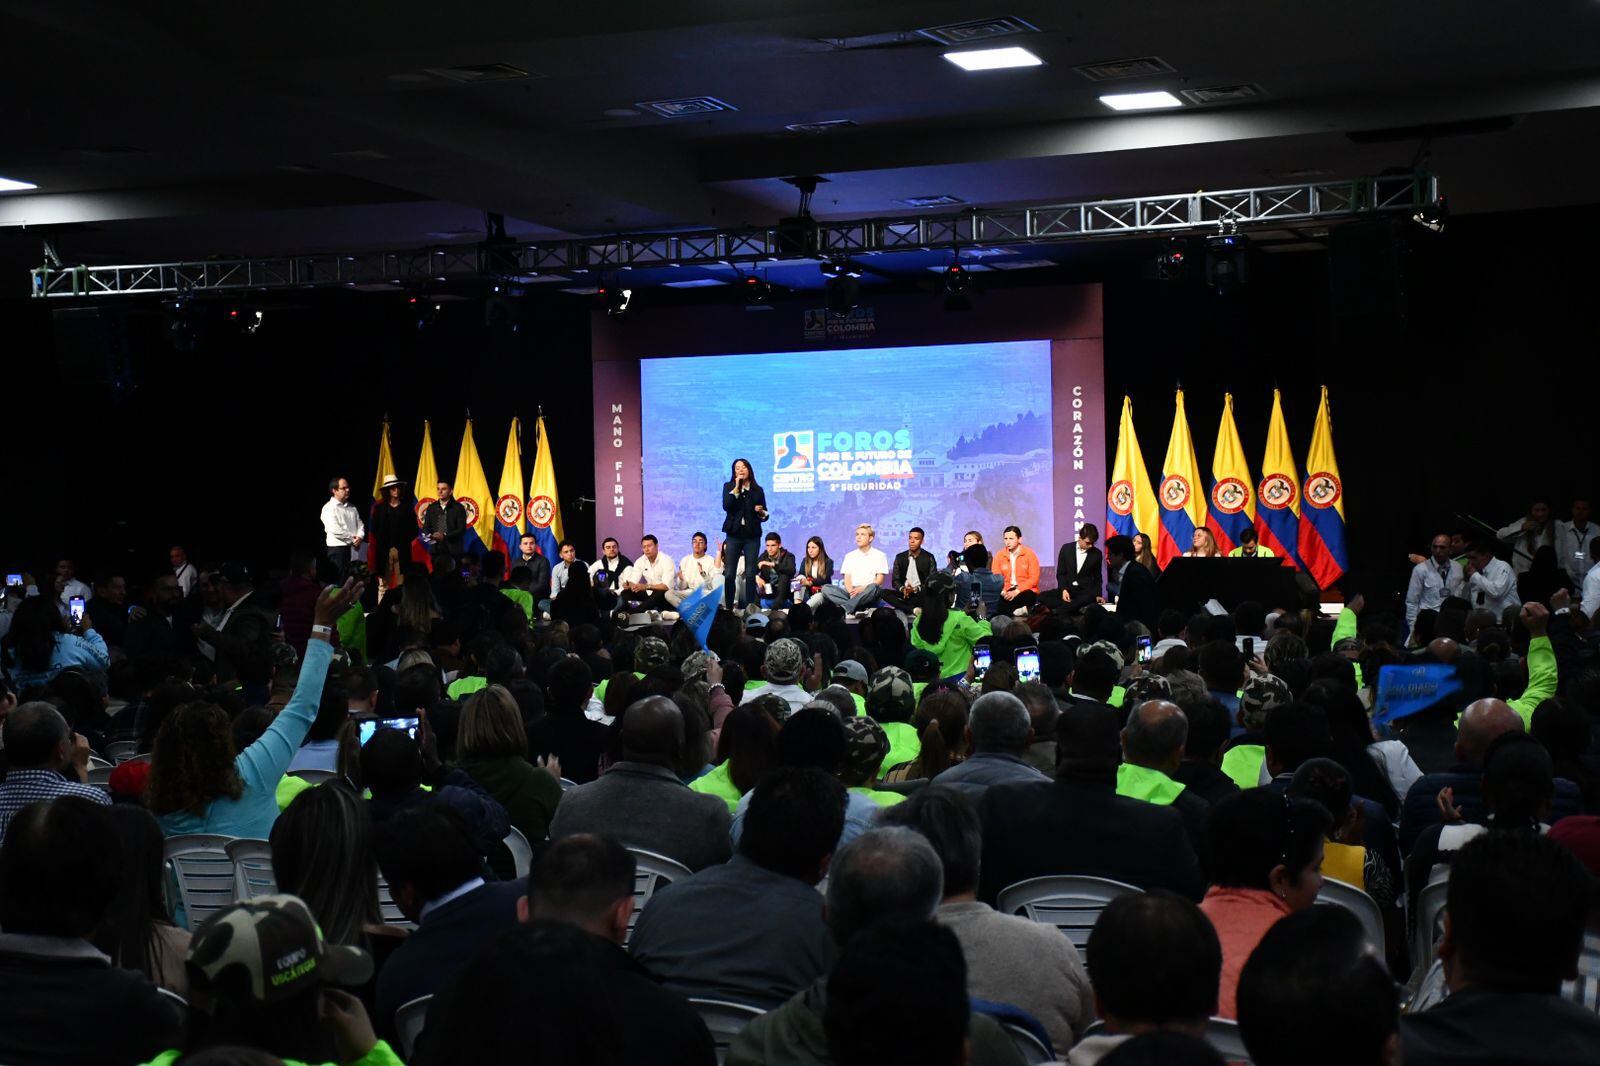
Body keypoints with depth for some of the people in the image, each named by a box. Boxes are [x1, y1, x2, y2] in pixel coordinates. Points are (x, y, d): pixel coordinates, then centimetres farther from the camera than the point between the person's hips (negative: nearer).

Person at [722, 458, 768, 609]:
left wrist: (761, 512, -11)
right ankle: (729, 606, 2)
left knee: (750, 573, -3)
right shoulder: (729, 487, 7)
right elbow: (726, 506, -11)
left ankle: (750, 606, 0)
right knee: (729, 573, -5)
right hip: (734, 534, 0)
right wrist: (737, 487, -11)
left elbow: (765, 516, 12)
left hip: (752, 535, 0)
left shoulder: (757, 490, 9)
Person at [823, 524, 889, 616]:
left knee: (874, 587, -39)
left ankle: (844, 608, -44)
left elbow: (879, 581, 0)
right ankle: (857, 608, -38)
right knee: (826, 588, -22)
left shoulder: (879, 556, 9)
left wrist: (862, 588, -16)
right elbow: (847, 579, 8)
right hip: (852, 592, 3)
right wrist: (851, 592, -13)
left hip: (868, 593, -3)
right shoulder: (849, 556, 19)